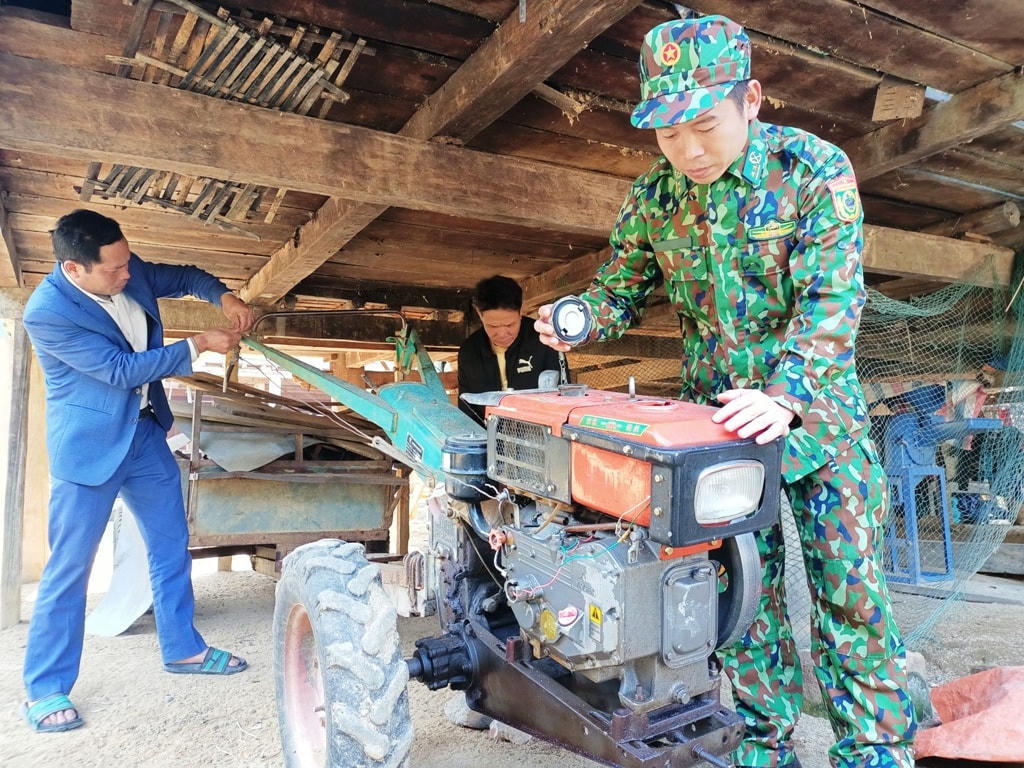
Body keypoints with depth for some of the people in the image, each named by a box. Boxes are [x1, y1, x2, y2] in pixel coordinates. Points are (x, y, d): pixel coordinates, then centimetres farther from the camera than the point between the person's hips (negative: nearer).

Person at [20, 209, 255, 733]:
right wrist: (199, 345, -20)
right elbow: (121, 369, -24)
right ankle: (45, 690, 18)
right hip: (89, 447, -7)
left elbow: (181, 277, 12)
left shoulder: (129, 272, -5)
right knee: (69, 567, 1)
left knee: (172, 546, 14)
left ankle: (182, 648, 30)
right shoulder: (46, 312, -24)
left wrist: (223, 296, -7)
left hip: (146, 433, 7)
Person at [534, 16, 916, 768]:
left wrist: (785, 397, -34)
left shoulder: (816, 168, -12)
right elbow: (621, 290, 8)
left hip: (818, 411, -2)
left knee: (849, 590, 1)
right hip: (719, 420, 3)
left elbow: (831, 299, -20)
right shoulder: (653, 195, -1)